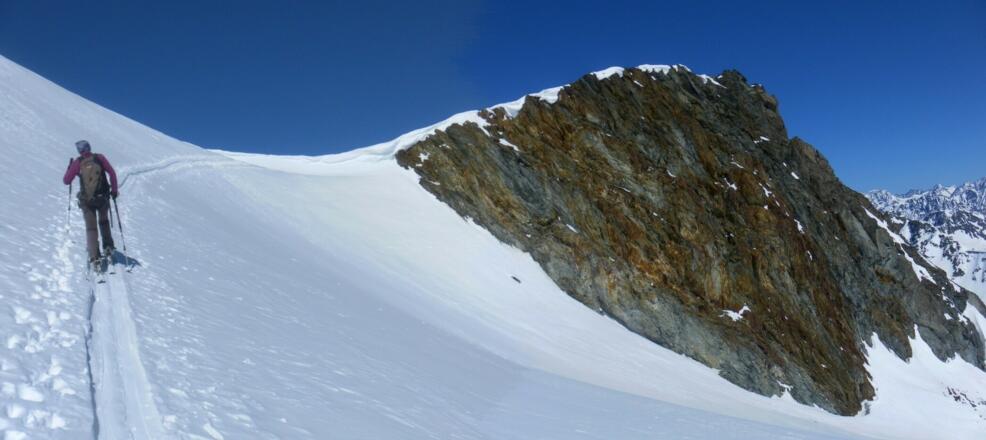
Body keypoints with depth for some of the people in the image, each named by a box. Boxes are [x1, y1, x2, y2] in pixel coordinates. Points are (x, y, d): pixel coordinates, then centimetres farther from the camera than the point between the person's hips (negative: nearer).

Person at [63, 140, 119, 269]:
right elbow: (112, 173, -6)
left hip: (87, 200, -1)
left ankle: (94, 257, -1)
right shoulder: (100, 158, -3)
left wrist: (70, 167, 16)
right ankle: (108, 247, 22)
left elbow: (66, 181, 0)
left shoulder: (77, 162, -6)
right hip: (103, 198, 1)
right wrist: (114, 189, 3)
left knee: (91, 228, 7)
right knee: (104, 222, 27)